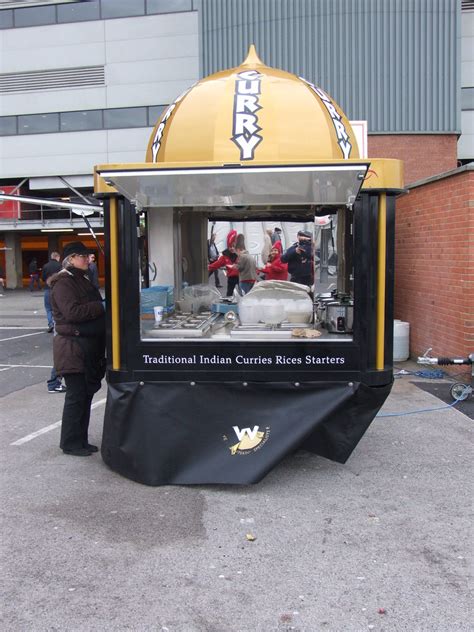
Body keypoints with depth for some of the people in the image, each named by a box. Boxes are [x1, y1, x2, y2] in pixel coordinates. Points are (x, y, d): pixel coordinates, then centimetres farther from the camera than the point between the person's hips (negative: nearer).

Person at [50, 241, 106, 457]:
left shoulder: (83, 281, 18)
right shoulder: (63, 284, -11)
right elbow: (72, 312, -24)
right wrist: (101, 307, -17)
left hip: (90, 346, 9)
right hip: (73, 347, -9)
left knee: (87, 393, 12)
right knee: (76, 395, -3)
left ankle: (81, 440, 21)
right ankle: (70, 443, 8)